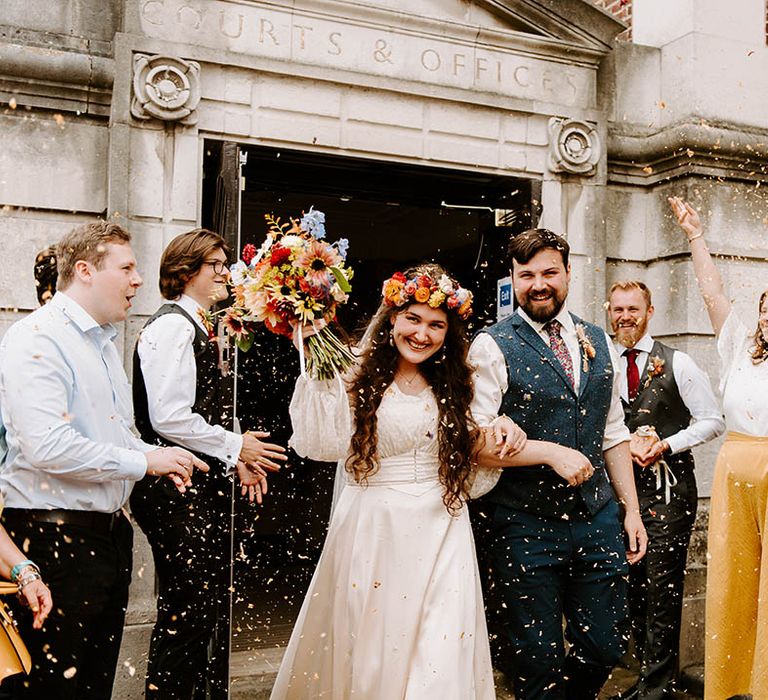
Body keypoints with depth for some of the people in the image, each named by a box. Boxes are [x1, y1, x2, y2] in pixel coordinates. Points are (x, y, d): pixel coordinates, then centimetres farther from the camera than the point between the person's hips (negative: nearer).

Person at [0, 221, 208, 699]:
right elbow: (47, 445, -26)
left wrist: (155, 459, 5)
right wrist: (143, 462, -17)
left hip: (109, 532, 9)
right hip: (53, 538, -9)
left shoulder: (105, 343, 17)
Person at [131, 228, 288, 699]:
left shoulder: (202, 327, 16)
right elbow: (169, 418, -21)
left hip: (207, 486, 10)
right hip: (177, 489, -10)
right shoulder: (172, 326, -13)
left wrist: (237, 458, 11)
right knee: (185, 612, -3)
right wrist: (236, 447, -12)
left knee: (215, 606, 15)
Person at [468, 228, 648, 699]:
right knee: (538, 660, 7)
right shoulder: (491, 347, -7)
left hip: (597, 519, 5)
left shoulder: (598, 342, 10)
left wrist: (632, 510, 10)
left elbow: (613, 433, 14)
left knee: (605, 649, 13)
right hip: (525, 525, -4)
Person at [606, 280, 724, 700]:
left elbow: (711, 421, 0)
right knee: (633, 583, 11)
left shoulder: (677, 364, -2)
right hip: (623, 484, 4)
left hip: (669, 485, -3)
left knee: (663, 586, -3)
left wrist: (666, 445, -12)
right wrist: (626, 446, -8)